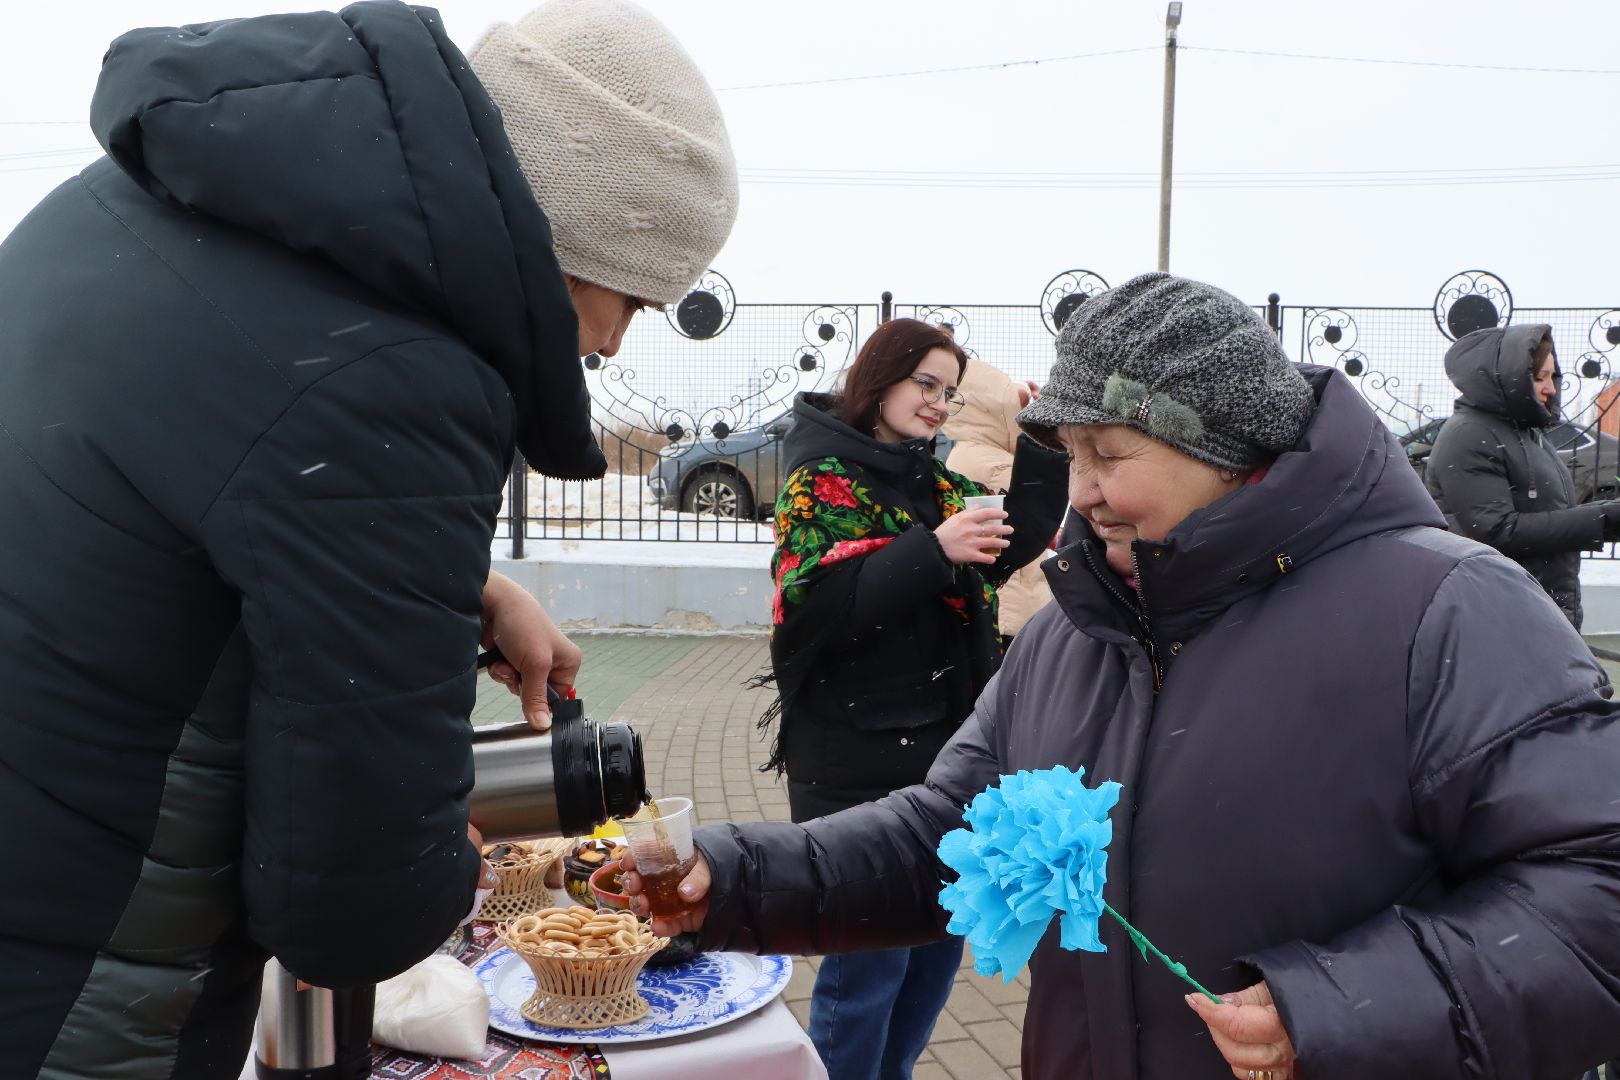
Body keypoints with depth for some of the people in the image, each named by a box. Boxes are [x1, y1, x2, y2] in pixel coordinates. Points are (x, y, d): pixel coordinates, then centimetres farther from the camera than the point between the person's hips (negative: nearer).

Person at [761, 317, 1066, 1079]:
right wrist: (932, 552, -28)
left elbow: (1011, 544, 19)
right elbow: (812, 606, -22)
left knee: (941, 939, 18)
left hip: (941, 744, 8)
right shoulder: (824, 477, -10)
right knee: (869, 961, -1)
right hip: (860, 763, -8)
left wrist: (1043, 448, 7)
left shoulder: (932, 479, 12)